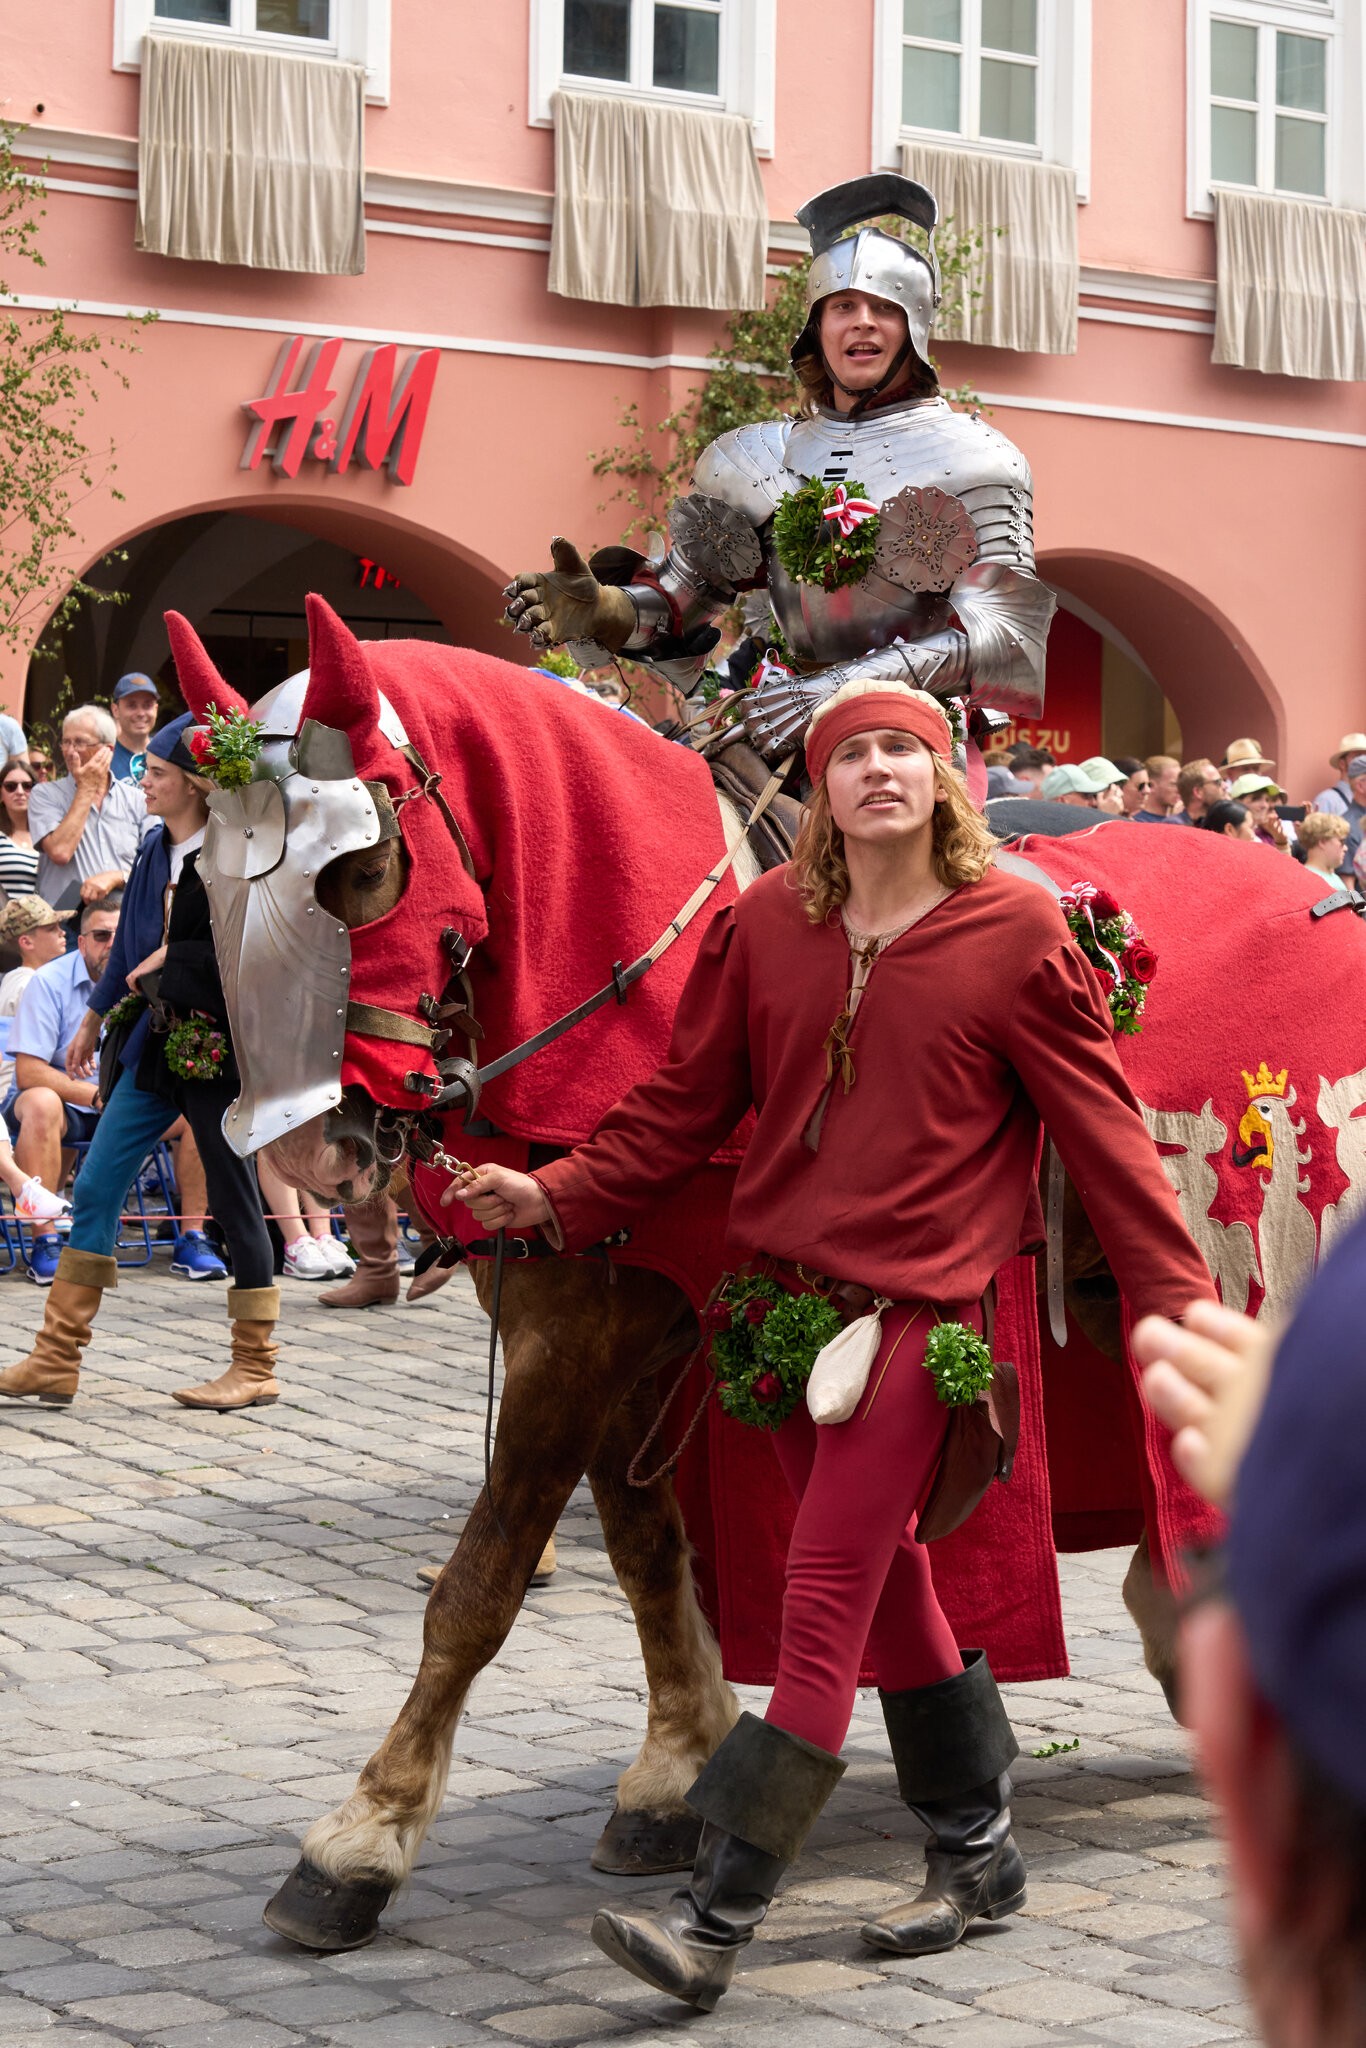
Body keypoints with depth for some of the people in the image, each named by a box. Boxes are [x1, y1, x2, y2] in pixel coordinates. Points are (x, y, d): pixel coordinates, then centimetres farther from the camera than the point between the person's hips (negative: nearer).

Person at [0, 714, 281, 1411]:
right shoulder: (154, 850, 11)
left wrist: (171, 958, -14)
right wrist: (94, 1019, 27)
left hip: (218, 1047, -8)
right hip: (157, 1045, 8)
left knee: (235, 1203, 1)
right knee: (94, 1190, 4)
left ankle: (255, 1368, 12)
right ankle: (56, 1359, 8)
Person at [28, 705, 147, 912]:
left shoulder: (137, 800, 12)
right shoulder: (45, 795, 7)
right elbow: (60, 852, -10)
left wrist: (117, 877, -10)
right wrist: (87, 790, -1)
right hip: (65, 919, -2)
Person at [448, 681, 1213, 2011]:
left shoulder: (1014, 932, -6)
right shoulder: (764, 924, 4)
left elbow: (1100, 1129, -3)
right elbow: (683, 1105, 9)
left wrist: (1180, 1299, -4)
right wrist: (557, 1198, -1)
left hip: (913, 1300, -5)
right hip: (781, 1288, 5)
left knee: (825, 1600, -8)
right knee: (884, 1582, 16)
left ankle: (716, 1920, -8)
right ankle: (977, 1852, 32)